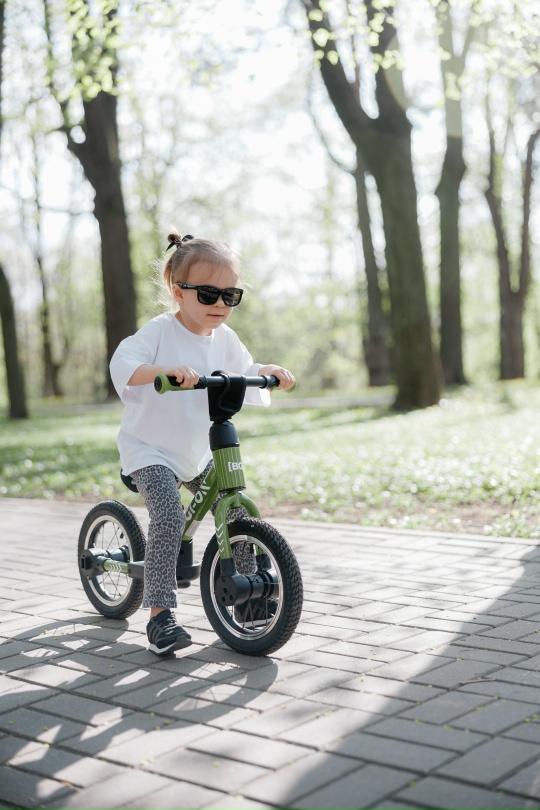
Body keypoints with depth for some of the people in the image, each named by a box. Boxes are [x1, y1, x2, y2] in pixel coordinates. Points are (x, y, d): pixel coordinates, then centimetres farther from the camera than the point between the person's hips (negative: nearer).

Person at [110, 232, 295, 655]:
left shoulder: (224, 338, 2)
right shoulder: (160, 331, -18)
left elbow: (244, 372, 17)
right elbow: (123, 363, -33)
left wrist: (269, 370, -5)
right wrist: (166, 370, -50)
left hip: (198, 451, 7)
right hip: (150, 448, -7)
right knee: (169, 514, -24)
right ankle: (160, 615, -18)